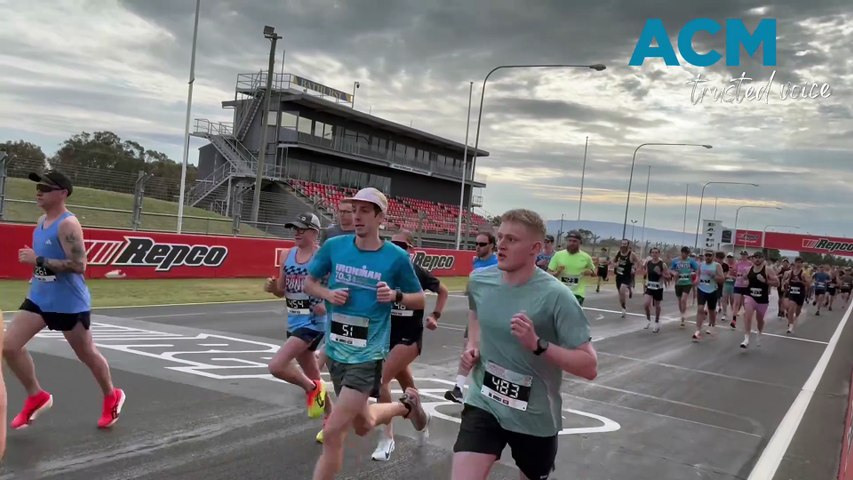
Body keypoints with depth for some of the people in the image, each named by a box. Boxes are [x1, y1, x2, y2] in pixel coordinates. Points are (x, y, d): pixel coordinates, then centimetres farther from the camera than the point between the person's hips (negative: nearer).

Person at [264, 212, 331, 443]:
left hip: (312, 323, -7)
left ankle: (311, 388, 6)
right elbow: (282, 291, 13)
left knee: (276, 366, -20)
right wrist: (272, 287, -8)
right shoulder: (287, 255, 5)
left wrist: (328, 305, -25)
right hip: (293, 322, 7)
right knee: (312, 376, 17)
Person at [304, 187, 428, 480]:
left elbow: (420, 300, 2)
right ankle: (406, 405, 51)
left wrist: (395, 295, -18)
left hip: (368, 354, -5)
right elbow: (309, 283, 11)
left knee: (332, 432, -11)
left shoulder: (396, 257, -9)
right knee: (362, 425, 23)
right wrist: (327, 294, -10)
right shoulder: (334, 246, -3)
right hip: (336, 350, 5)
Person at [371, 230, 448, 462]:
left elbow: (443, 292, 9)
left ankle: (387, 438, -6)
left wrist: (435, 316, 3)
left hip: (409, 337, -4)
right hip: (388, 335, 4)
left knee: (381, 379, -19)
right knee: (406, 385, 18)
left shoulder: (418, 273, -8)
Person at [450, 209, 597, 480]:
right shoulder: (478, 281, -5)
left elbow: (589, 367, -20)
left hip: (535, 417, -2)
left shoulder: (555, 295, -20)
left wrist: (537, 344, -33)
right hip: (484, 404, 2)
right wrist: (473, 346, 3)